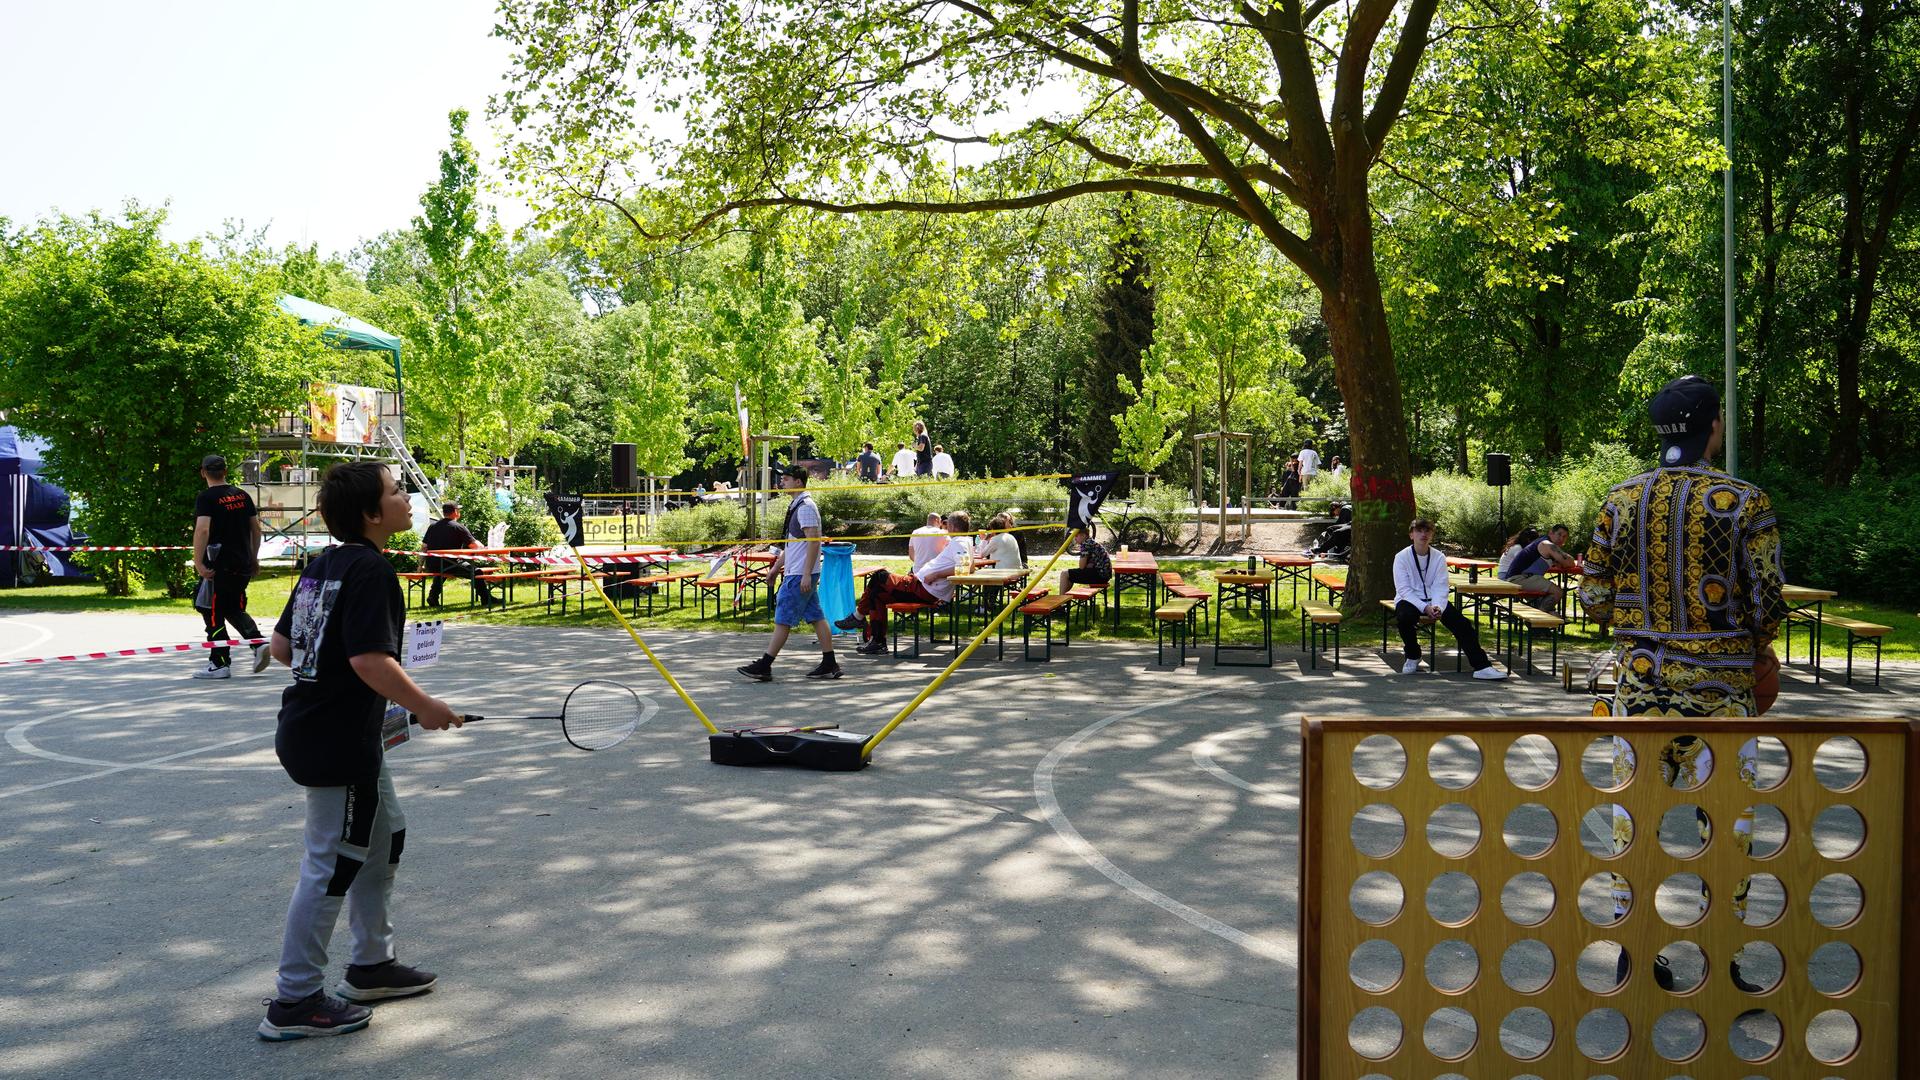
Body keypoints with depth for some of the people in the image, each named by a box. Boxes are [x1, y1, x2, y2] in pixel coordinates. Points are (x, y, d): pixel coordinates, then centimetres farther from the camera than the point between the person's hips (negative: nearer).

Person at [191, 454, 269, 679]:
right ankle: (258, 642, 2)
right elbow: (256, 528, 13)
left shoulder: (206, 498, -9)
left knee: (213, 613, 3)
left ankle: (220, 664, 6)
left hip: (218, 566, -6)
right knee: (234, 609, 21)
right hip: (243, 564, 7)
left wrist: (198, 563, -20)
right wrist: (254, 558, 21)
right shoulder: (242, 495, 10)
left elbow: (202, 529, -21)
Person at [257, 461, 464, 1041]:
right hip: (338, 743, -10)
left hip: (309, 726, 10)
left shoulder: (322, 564, 9)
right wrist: (423, 705, -16)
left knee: (385, 833, 22)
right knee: (332, 865, 0)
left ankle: (372, 965, 33)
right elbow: (371, 659, -28)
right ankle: (295, 1001, 10)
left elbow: (281, 645, 13)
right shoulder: (371, 569, -19)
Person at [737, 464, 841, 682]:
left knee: (783, 619, -6)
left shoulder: (805, 507, -14)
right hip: (795, 573, 10)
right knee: (816, 617, 9)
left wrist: (806, 574, -23)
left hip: (800, 575, -10)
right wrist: (778, 566, 26)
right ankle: (829, 664, 11)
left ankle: (764, 666, -3)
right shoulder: (796, 505, 17)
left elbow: (814, 541, -20)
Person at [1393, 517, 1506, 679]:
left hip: (1434, 600, 3)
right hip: (1409, 600, -3)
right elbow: (1404, 589, -14)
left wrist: (1437, 607, -29)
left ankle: (1481, 666, -23)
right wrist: (1425, 608, -28)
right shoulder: (1402, 557, -6)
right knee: (1405, 616, -36)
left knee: (1460, 622, -21)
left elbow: (1440, 588, -7)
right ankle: (1412, 657, -8)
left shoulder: (1439, 557, 2)